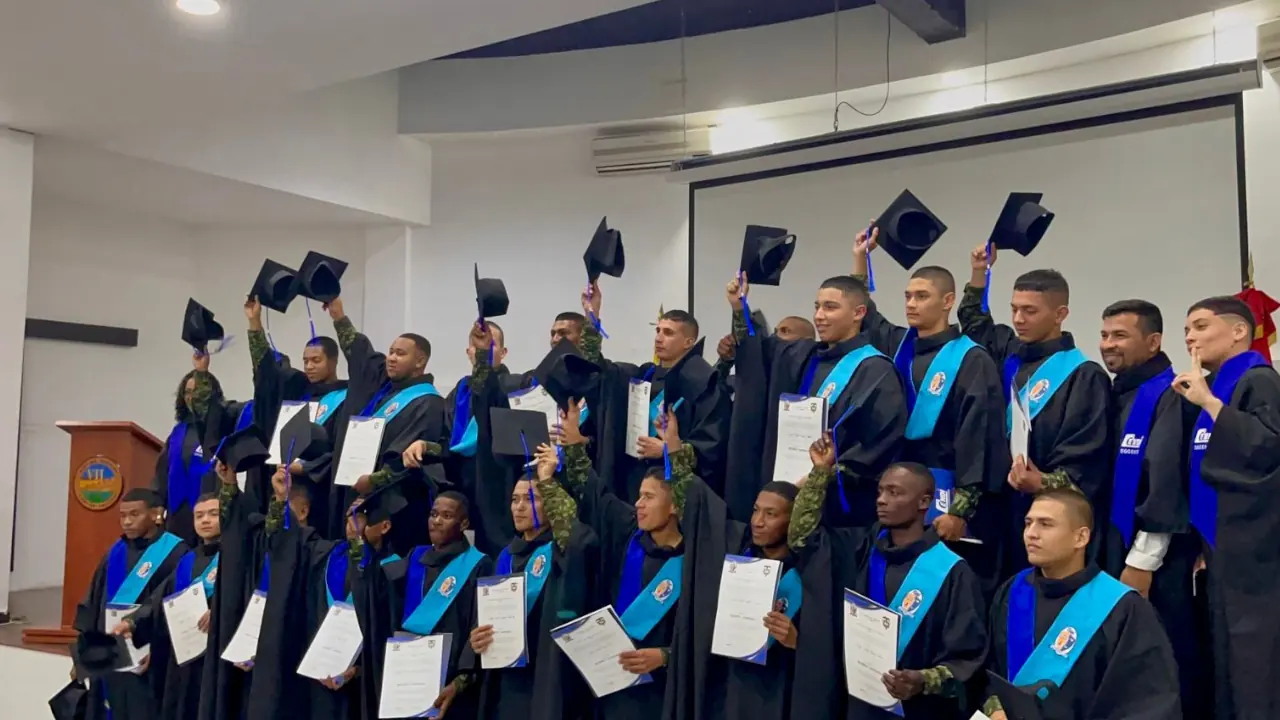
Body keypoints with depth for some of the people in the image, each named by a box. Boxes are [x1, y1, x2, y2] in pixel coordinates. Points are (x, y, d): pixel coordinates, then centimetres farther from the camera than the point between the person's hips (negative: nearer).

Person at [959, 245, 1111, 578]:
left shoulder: (1083, 376, -10)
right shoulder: (1011, 356, 10)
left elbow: (1085, 462, -17)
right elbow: (975, 323, 32)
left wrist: (1045, 483, -34)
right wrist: (979, 273, 25)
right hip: (1002, 510, 7)